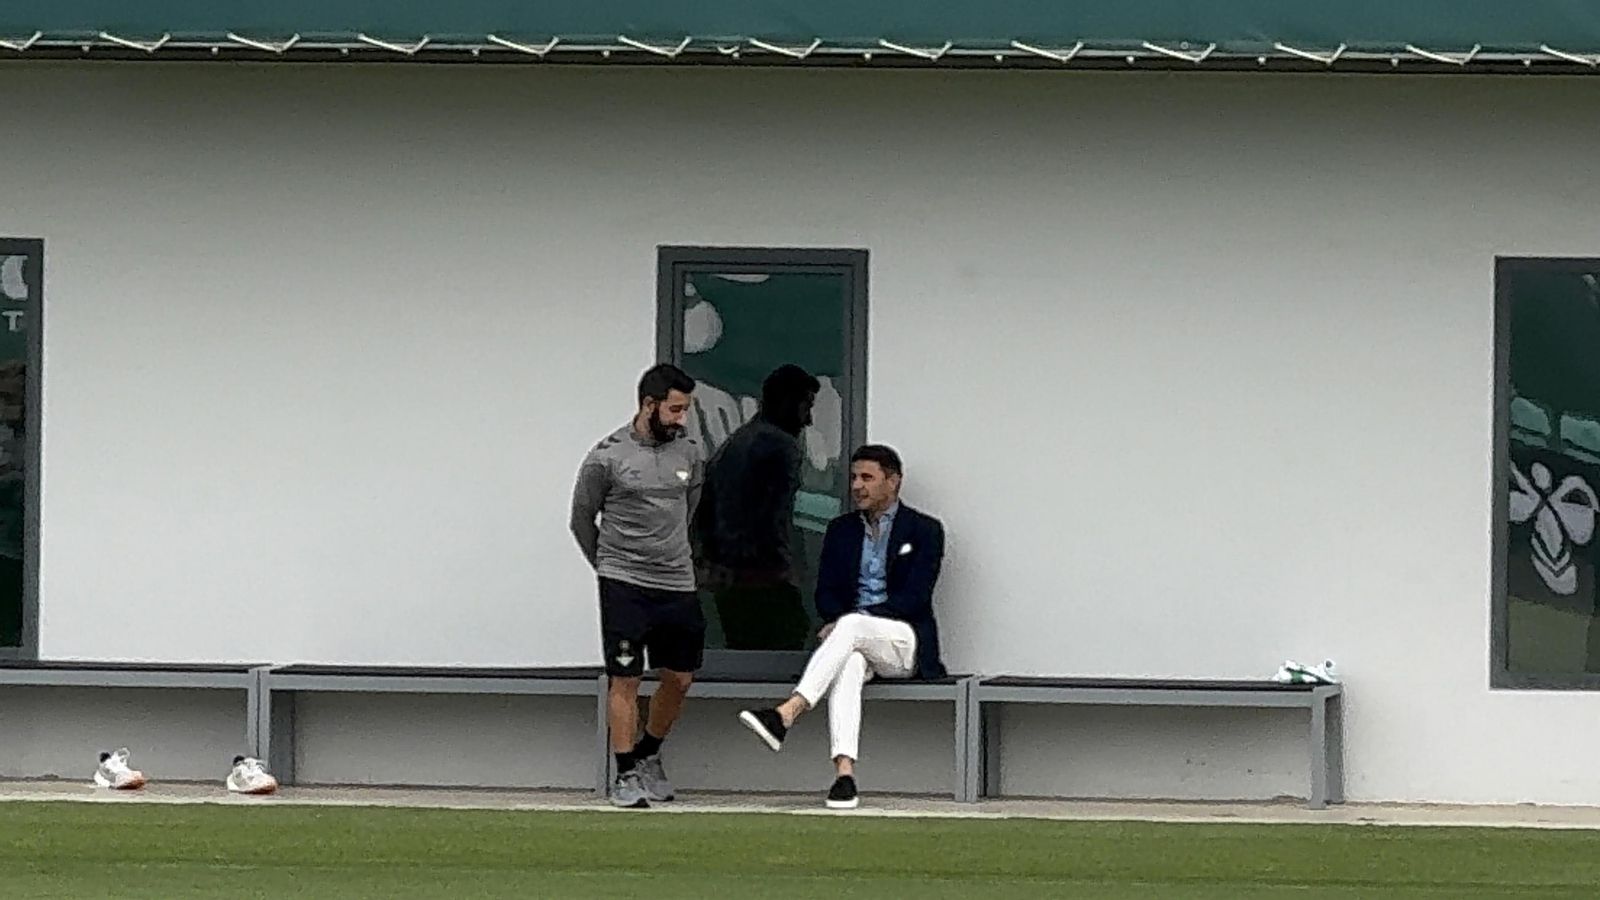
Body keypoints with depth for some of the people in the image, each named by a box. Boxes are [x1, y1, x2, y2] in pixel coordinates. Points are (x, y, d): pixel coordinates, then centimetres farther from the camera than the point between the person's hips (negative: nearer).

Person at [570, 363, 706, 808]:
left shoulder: (689, 454, 6)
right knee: (625, 679, -5)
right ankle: (626, 775, 1)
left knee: (679, 679, 7)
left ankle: (648, 755, 27)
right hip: (624, 586, -5)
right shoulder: (607, 457, -7)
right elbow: (582, 519, 5)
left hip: (678, 583, 5)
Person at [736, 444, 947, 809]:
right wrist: (842, 621, -11)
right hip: (853, 641, 3)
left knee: (851, 626, -36)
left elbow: (915, 598, -7)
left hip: (905, 642, -3)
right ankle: (844, 773, -52)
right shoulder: (841, 530, 19)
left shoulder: (923, 530, 5)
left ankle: (788, 713, -53)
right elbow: (825, 594, 12)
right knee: (848, 662, -36)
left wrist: (851, 619, -15)